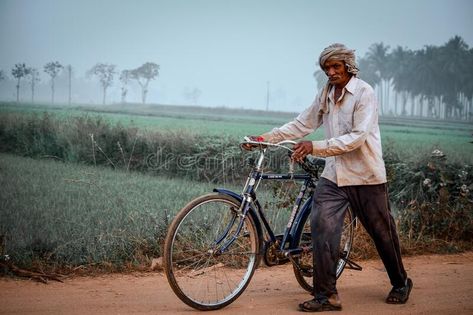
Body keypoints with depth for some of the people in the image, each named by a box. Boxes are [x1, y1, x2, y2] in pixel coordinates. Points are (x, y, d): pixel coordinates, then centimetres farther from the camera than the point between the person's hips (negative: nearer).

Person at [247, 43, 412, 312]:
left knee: (382, 232, 9)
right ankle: (326, 295, -4)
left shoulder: (364, 93, -13)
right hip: (334, 175, 5)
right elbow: (303, 123, 12)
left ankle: (401, 283, 32)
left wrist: (315, 147, -27)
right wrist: (266, 138, 3)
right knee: (323, 229, -9)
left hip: (365, 176, -5)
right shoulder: (326, 94, 8)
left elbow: (357, 137, -21)